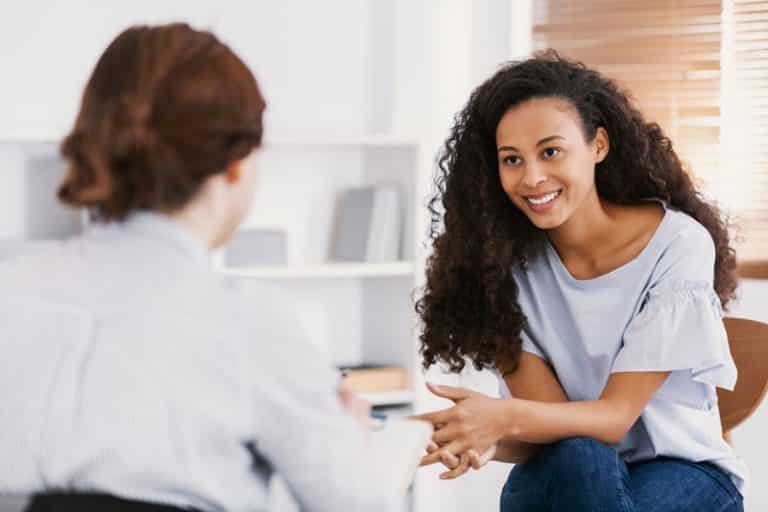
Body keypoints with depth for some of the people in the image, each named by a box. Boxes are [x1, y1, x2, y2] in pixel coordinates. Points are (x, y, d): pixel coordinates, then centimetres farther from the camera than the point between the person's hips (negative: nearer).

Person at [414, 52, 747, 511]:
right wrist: (486, 439, -40)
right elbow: (546, 413, -16)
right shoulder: (505, 259, -9)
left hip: (680, 468, -1)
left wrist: (506, 416, -42)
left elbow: (616, 415, -22)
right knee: (578, 460, -33)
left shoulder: (677, 244, -17)